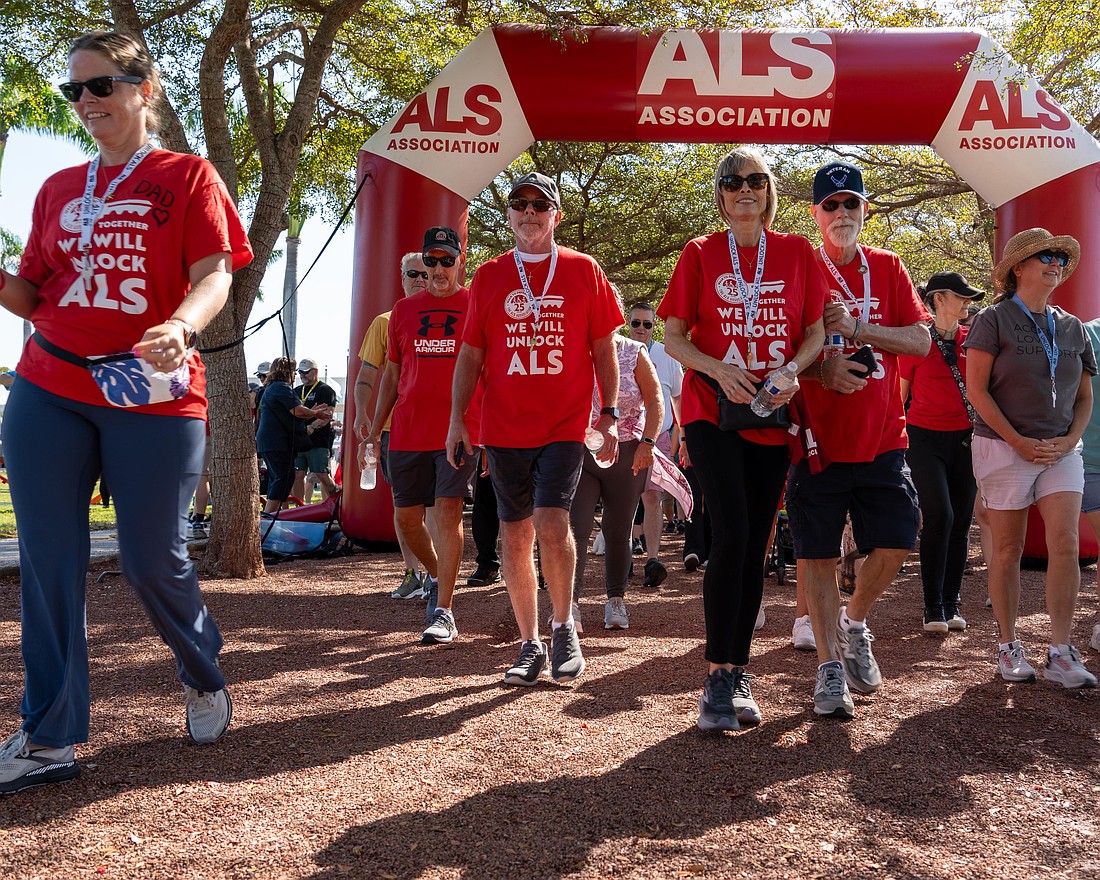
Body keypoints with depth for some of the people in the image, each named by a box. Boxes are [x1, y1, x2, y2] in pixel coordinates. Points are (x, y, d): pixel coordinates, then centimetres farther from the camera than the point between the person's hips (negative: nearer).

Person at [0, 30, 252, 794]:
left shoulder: (188, 177, 4)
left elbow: (215, 275, -9)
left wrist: (180, 327, -29)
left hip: (152, 395, -4)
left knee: (152, 560, 0)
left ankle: (206, 678, 29)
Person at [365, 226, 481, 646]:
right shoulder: (403, 310, 13)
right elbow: (391, 375, 17)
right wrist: (374, 430, 11)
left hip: (459, 430, -4)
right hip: (407, 432, 4)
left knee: (448, 513, -10)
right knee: (406, 519, 7)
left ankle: (444, 613, -4)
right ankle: (438, 577, 34)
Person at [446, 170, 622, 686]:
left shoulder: (583, 270, 5)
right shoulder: (488, 277, 9)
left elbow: (603, 347, 7)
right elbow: (471, 353, 10)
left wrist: (609, 413, 1)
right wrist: (457, 418, 2)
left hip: (565, 422, -2)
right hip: (503, 426, 3)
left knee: (551, 522, -16)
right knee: (515, 534, 5)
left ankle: (564, 627, 7)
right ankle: (530, 644, 17)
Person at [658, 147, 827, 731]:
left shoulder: (797, 253, 9)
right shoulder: (700, 255, 4)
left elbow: (817, 332, 9)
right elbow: (673, 337, 2)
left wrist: (792, 370, -11)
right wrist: (719, 370, -15)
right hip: (712, 411, -2)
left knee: (755, 545, 5)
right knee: (731, 535, -16)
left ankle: (736, 673, 16)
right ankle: (718, 677, -7)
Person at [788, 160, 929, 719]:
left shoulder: (887, 268, 10)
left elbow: (921, 340, 1)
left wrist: (857, 328, -12)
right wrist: (821, 368, -19)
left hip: (882, 437, 2)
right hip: (818, 437, -2)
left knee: (894, 545, -3)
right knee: (818, 553, 1)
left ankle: (854, 620, 27)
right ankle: (829, 664, 15)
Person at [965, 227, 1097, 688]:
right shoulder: (994, 319, -3)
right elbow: (977, 389, -8)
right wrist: (1019, 442, -13)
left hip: (1061, 450, 4)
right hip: (1004, 447, -4)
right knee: (1008, 549, 3)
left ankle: (1061, 653, -2)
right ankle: (1009, 647, 14)